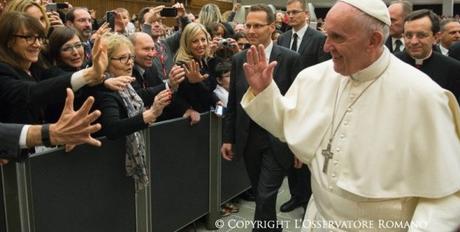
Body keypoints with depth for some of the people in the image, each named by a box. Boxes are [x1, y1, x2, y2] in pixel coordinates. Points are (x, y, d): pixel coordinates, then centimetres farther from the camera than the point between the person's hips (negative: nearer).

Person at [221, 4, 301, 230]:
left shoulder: (290, 58, -8)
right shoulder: (238, 59, 4)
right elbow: (232, 103, 8)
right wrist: (228, 138, 7)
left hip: (277, 140, -4)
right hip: (249, 140, 4)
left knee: (265, 196, -6)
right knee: (260, 194, 17)